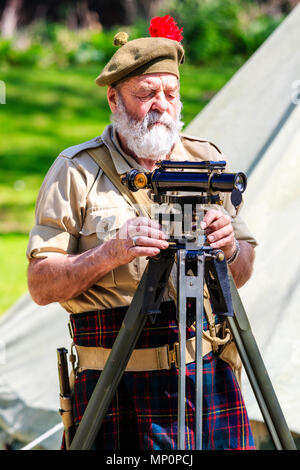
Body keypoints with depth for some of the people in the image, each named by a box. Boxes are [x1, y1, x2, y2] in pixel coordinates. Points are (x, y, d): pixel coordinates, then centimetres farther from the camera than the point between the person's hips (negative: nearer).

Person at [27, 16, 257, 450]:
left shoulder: (206, 159, 11)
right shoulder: (76, 171, -1)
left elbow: (242, 274, 15)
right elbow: (40, 286, -5)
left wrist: (230, 249, -8)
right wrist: (109, 254, -21)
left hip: (209, 376, 3)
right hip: (115, 384, -3)